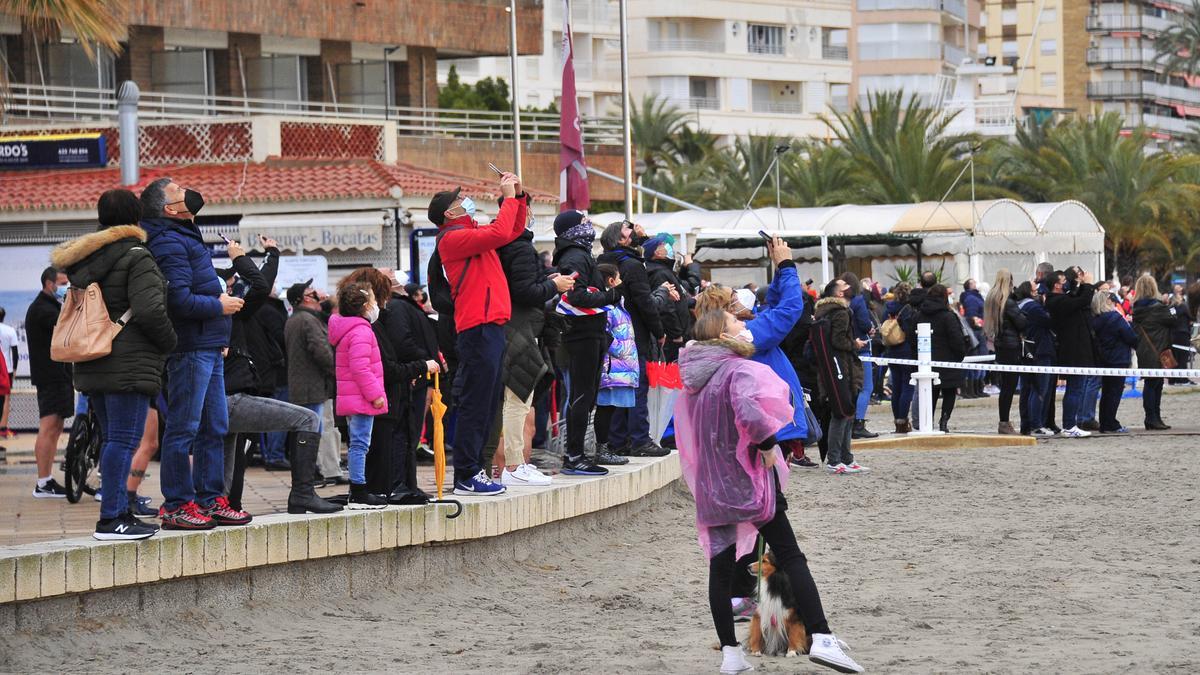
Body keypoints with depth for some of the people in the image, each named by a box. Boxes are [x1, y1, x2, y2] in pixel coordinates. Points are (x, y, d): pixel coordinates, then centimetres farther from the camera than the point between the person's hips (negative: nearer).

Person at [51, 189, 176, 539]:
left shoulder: (86, 259, 15)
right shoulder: (137, 257, -11)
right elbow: (149, 310, -19)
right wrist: (169, 343, -5)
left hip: (93, 366, 9)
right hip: (129, 364, -9)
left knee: (111, 440, 14)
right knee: (124, 440, -9)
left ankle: (119, 512, 16)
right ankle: (110, 520, -14)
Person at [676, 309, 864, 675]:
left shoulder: (694, 377, 9)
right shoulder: (740, 371, -15)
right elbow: (748, 413, -32)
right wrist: (767, 444, -18)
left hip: (711, 484, 6)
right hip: (748, 477, -6)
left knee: (721, 564, 10)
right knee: (790, 557, -3)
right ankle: (821, 638, -11)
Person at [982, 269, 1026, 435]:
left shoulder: (991, 300, 9)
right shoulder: (1008, 302, -15)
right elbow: (1021, 322, -14)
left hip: (999, 345, 8)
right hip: (1011, 345, -8)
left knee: (1005, 384, 13)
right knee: (1009, 385, -5)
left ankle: (1004, 422, 14)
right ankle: (1004, 423, -5)